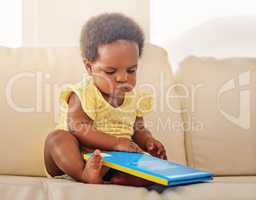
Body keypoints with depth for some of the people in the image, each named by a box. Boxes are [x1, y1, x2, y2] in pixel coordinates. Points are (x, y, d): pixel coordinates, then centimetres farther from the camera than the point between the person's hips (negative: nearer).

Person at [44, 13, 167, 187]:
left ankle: (118, 180, -41)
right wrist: (116, 143, -30)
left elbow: (138, 129, 19)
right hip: (77, 159, -4)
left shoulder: (135, 97, 8)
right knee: (57, 138, -30)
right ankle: (85, 175, -55)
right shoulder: (83, 94, -11)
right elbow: (79, 130, -21)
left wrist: (148, 141, -5)